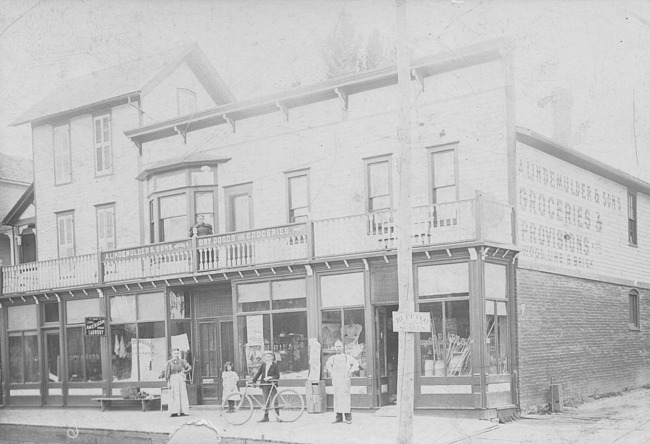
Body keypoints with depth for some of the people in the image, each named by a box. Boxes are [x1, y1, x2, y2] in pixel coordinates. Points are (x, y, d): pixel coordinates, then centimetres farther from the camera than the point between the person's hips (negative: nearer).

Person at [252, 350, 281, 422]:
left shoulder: (275, 365, -1)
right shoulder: (263, 365, 9)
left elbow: (277, 376, -4)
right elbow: (258, 373, 8)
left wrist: (270, 377, -18)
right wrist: (253, 381, -2)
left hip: (272, 385, -4)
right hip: (265, 385, 4)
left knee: (275, 401, -4)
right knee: (266, 401, 7)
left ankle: (277, 416, 1)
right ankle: (266, 417, 10)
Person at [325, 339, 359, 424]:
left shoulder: (347, 357, 1)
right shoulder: (332, 358, 9)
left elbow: (356, 363, 10)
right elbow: (327, 364, 28)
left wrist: (351, 371, 3)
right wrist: (330, 372, 16)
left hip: (345, 379, -3)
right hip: (336, 380, 3)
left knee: (345, 397, -9)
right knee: (337, 398, 3)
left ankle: (348, 417, -5)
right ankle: (339, 417, 8)